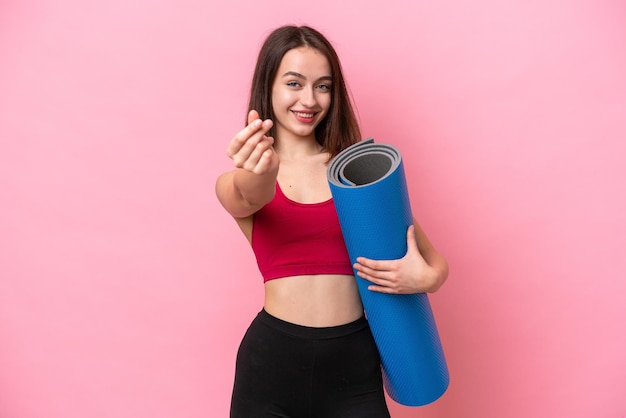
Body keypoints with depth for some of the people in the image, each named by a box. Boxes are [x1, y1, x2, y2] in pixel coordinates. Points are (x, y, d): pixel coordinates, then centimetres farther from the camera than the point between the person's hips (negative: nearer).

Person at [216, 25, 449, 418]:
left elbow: (433, 261, 3)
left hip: (354, 360, 1)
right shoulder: (236, 183, 1)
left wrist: (427, 277, -18)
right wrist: (261, 172, -45)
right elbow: (250, 197, -24)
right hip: (272, 359, 0)